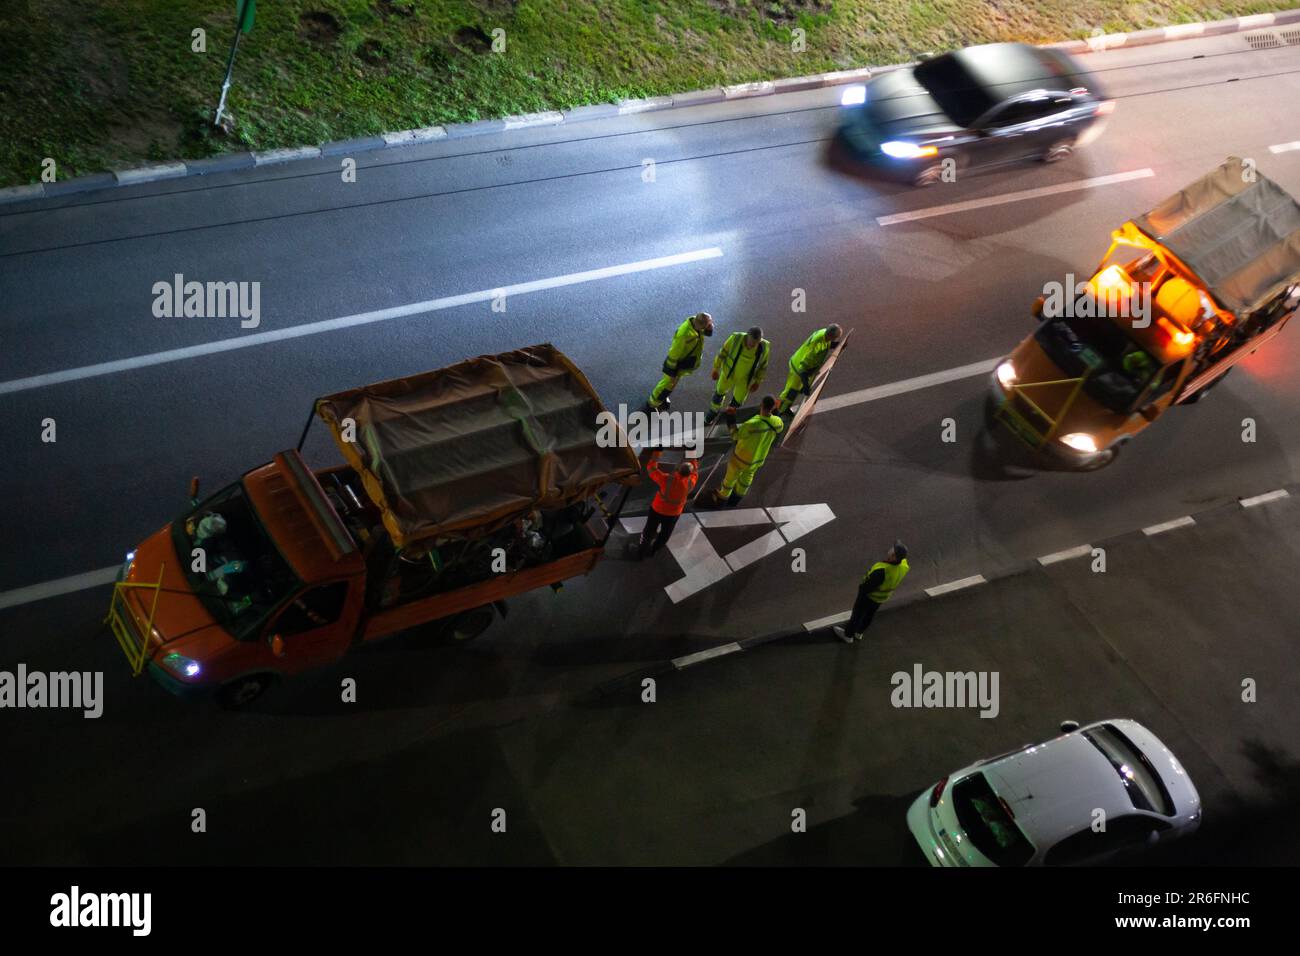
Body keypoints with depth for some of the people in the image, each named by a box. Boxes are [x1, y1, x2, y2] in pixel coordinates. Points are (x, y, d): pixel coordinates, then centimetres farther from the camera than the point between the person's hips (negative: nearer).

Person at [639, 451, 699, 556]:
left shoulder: (667, 479, -35)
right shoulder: (690, 482, -28)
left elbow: (651, 468, -22)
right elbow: (695, 471, -5)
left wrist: (657, 452, -15)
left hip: (657, 509, -2)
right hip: (673, 513, 2)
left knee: (649, 531, 22)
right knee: (665, 533, 28)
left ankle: (642, 552, 40)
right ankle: (654, 549, 50)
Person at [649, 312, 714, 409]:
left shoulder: (696, 321, -21)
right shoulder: (684, 335, -42)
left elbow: (708, 332, -2)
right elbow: (674, 353, -29)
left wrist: (710, 326, -27)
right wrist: (671, 371, -18)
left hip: (688, 360, 7)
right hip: (678, 362, -7)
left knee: (674, 381, 28)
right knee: (668, 382, 13)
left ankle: (663, 397, 53)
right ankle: (653, 403, 36)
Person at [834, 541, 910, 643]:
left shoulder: (882, 571, -46)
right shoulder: (904, 565, -26)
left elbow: (868, 586, -29)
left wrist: (862, 587, -9)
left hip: (869, 595, -6)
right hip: (883, 596, 6)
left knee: (857, 614, 20)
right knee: (870, 614, 30)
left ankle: (848, 635, 43)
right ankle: (859, 632, 54)